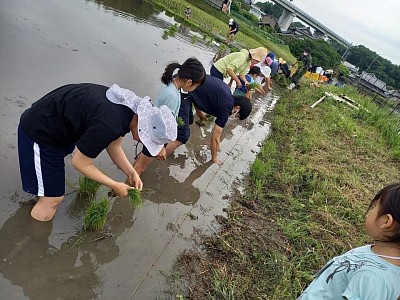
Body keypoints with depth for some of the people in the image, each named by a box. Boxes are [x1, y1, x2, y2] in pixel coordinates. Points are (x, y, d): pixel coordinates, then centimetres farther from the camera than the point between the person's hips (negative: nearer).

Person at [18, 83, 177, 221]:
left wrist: (132, 173, -5)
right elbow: (81, 163, -24)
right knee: (54, 197, 1)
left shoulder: (133, 106, -11)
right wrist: (115, 186, -15)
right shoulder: (108, 125, -39)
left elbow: (113, 145, 2)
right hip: (38, 133, -8)